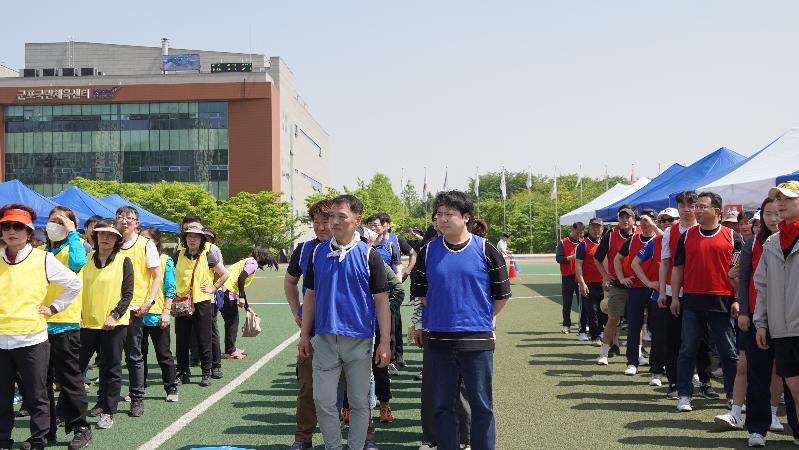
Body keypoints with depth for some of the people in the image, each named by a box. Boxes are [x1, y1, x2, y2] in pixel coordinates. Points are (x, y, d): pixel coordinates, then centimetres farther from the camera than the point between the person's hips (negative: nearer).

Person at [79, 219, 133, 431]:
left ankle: (107, 412, 14)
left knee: (111, 369, 4)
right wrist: (78, 315, 0)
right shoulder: (86, 259, 7)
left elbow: (128, 294, -4)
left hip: (114, 323, -3)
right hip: (87, 322, 3)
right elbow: (79, 288, 11)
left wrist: (115, 316, -15)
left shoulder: (124, 261, -2)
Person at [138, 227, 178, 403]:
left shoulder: (165, 261, -3)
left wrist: (166, 312, -12)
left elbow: (170, 289, -5)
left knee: (164, 355, 5)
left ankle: (171, 389, 14)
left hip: (157, 316, -4)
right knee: (139, 355, 11)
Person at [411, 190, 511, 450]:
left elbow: (501, 294, 5)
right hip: (438, 340, 2)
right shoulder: (428, 251, 4)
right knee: (443, 405, 10)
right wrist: (442, 314, 12)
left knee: (481, 406, 5)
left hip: (477, 340, -2)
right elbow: (421, 292, 13)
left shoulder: (485, 250, -3)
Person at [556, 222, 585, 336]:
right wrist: (569, 258, -19)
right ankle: (566, 324, 25)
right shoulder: (563, 243, 2)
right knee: (567, 303, 9)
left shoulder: (583, 242, 7)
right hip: (567, 277, -1)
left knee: (583, 303, -3)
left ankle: (582, 329, 1)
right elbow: (558, 258, -4)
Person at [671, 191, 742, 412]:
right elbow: (678, 268, 10)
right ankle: (684, 395, 9)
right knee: (688, 350, 3)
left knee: (729, 352, 6)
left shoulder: (732, 237, 3)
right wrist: (674, 297, 3)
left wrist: (737, 300, -4)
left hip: (722, 303, -1)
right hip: (692, 303, 1)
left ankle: (734, 394, 18)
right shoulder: (687, 236, 8)